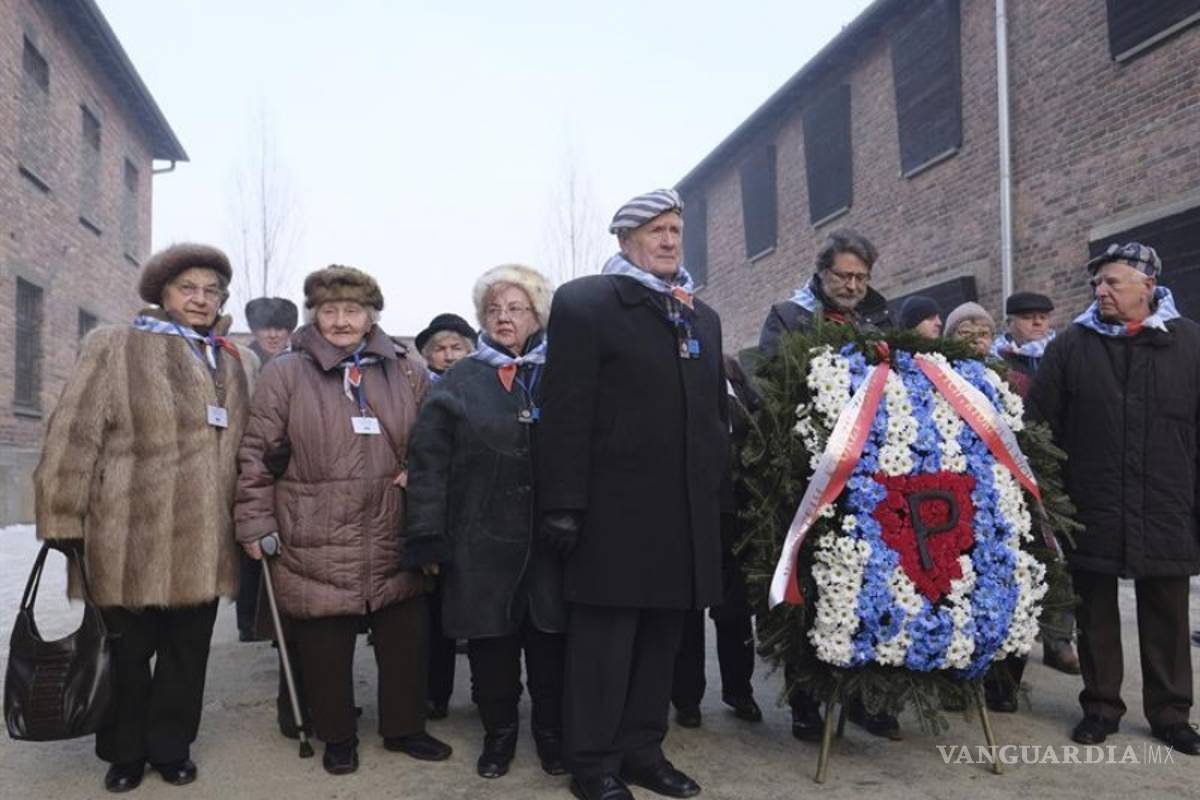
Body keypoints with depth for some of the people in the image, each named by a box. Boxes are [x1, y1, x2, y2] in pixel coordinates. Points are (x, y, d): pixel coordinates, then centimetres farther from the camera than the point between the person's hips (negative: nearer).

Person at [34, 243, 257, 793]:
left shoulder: (240, 364, 12)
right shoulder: (114, 349, -2)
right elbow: (73, 437, -6)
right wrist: (64, 518, -9)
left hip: (206, 543, 4)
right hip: (131, 537, -4)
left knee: (188, 650, 13)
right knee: (127, 650, 11)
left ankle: (171, 746, 31)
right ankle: (125, 752, 30)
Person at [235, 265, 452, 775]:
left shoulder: (405, 371, 7)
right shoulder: (286, 373, -2)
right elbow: (257, 453, -2)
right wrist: (256, 524, -4)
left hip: (394, 539, 3)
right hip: (316, 542, -3)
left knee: (405, 638, 12)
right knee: (326, 646, 9)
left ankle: (404, 727, 32)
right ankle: (337, 737, 29)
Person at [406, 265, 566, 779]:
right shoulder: (460, 382, 4)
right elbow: (429, 461, 0)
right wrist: (429, 535, -7)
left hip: (550, 535, 1)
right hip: (481, 537, 0)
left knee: (549, 636, 8)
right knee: (490, 638, 8)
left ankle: (552, 732, 27)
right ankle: (499, 732, 29)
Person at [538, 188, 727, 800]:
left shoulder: (703, 317, 18)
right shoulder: (584, 302, -3)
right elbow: (566, 413, -10)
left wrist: (716, 490, 15)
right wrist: (565, 504, -15)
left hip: (687, 510, 6)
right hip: (615, 509, -6)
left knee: (661, 638, 13)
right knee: (604, 641, 1)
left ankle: (642, 749, 27)